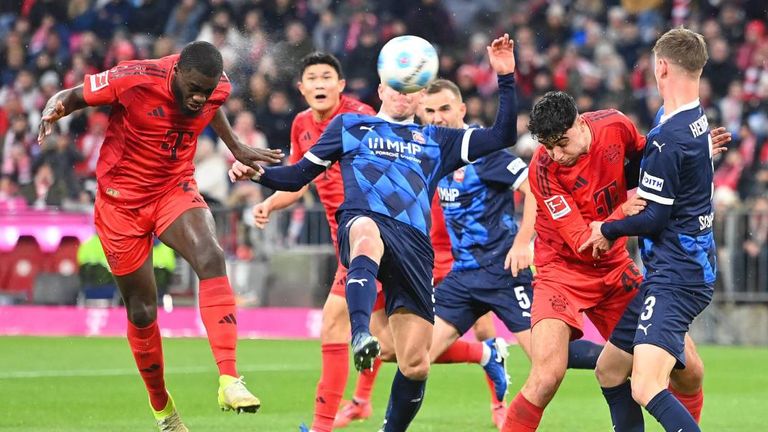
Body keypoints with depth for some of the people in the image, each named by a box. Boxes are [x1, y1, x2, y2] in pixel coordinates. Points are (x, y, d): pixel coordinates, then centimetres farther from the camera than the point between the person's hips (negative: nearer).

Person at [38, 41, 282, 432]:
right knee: (142, 311, 4)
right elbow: (73, 96, -11)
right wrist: (54, 110, -33)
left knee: (210, 258, -29)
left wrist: (237, 149, 22)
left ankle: (229, 381, -35)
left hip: (175, 190, 2)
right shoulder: (134, 80, -23)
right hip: (122, 201, -2)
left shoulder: (217, 88, -10)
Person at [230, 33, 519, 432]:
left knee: (415, 364, -5)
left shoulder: (436, 141, 28)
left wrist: (506, 78, 14)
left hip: (414, 245, 3)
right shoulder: (350, 126, 25)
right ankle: (361, 336, -63)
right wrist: (258, 173, 4)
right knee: (367, 234, -45)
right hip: (362, 222, -3)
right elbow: (299, 176, 23)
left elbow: (502, 137, 22)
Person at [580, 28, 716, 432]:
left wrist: (608, 230, 1)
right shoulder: (698, 119, 10)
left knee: (646, 389, -24)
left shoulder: (668, 137, -20)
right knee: (611, 369, 18)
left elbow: (653, 218, -16)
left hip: (676, 274, -10)